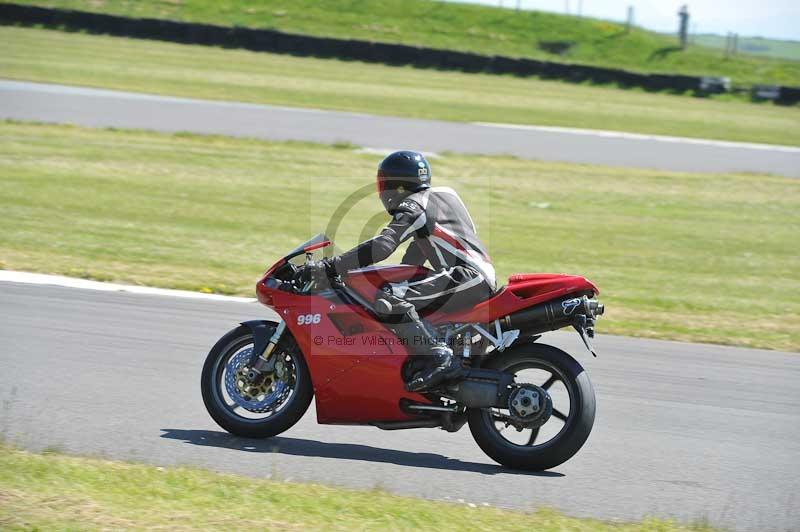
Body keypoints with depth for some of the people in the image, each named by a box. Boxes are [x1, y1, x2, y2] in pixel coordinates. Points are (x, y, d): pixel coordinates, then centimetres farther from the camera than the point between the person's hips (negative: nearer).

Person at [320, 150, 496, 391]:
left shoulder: (413, 207, -5)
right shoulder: (444, 194, 22)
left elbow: (382, 246, -18)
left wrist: (332, 266, -16)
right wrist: (395, 277, 38)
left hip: (466, 276, -10)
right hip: (485, 276, 10)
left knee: (389, 300, -22)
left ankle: (440, 358, -29)